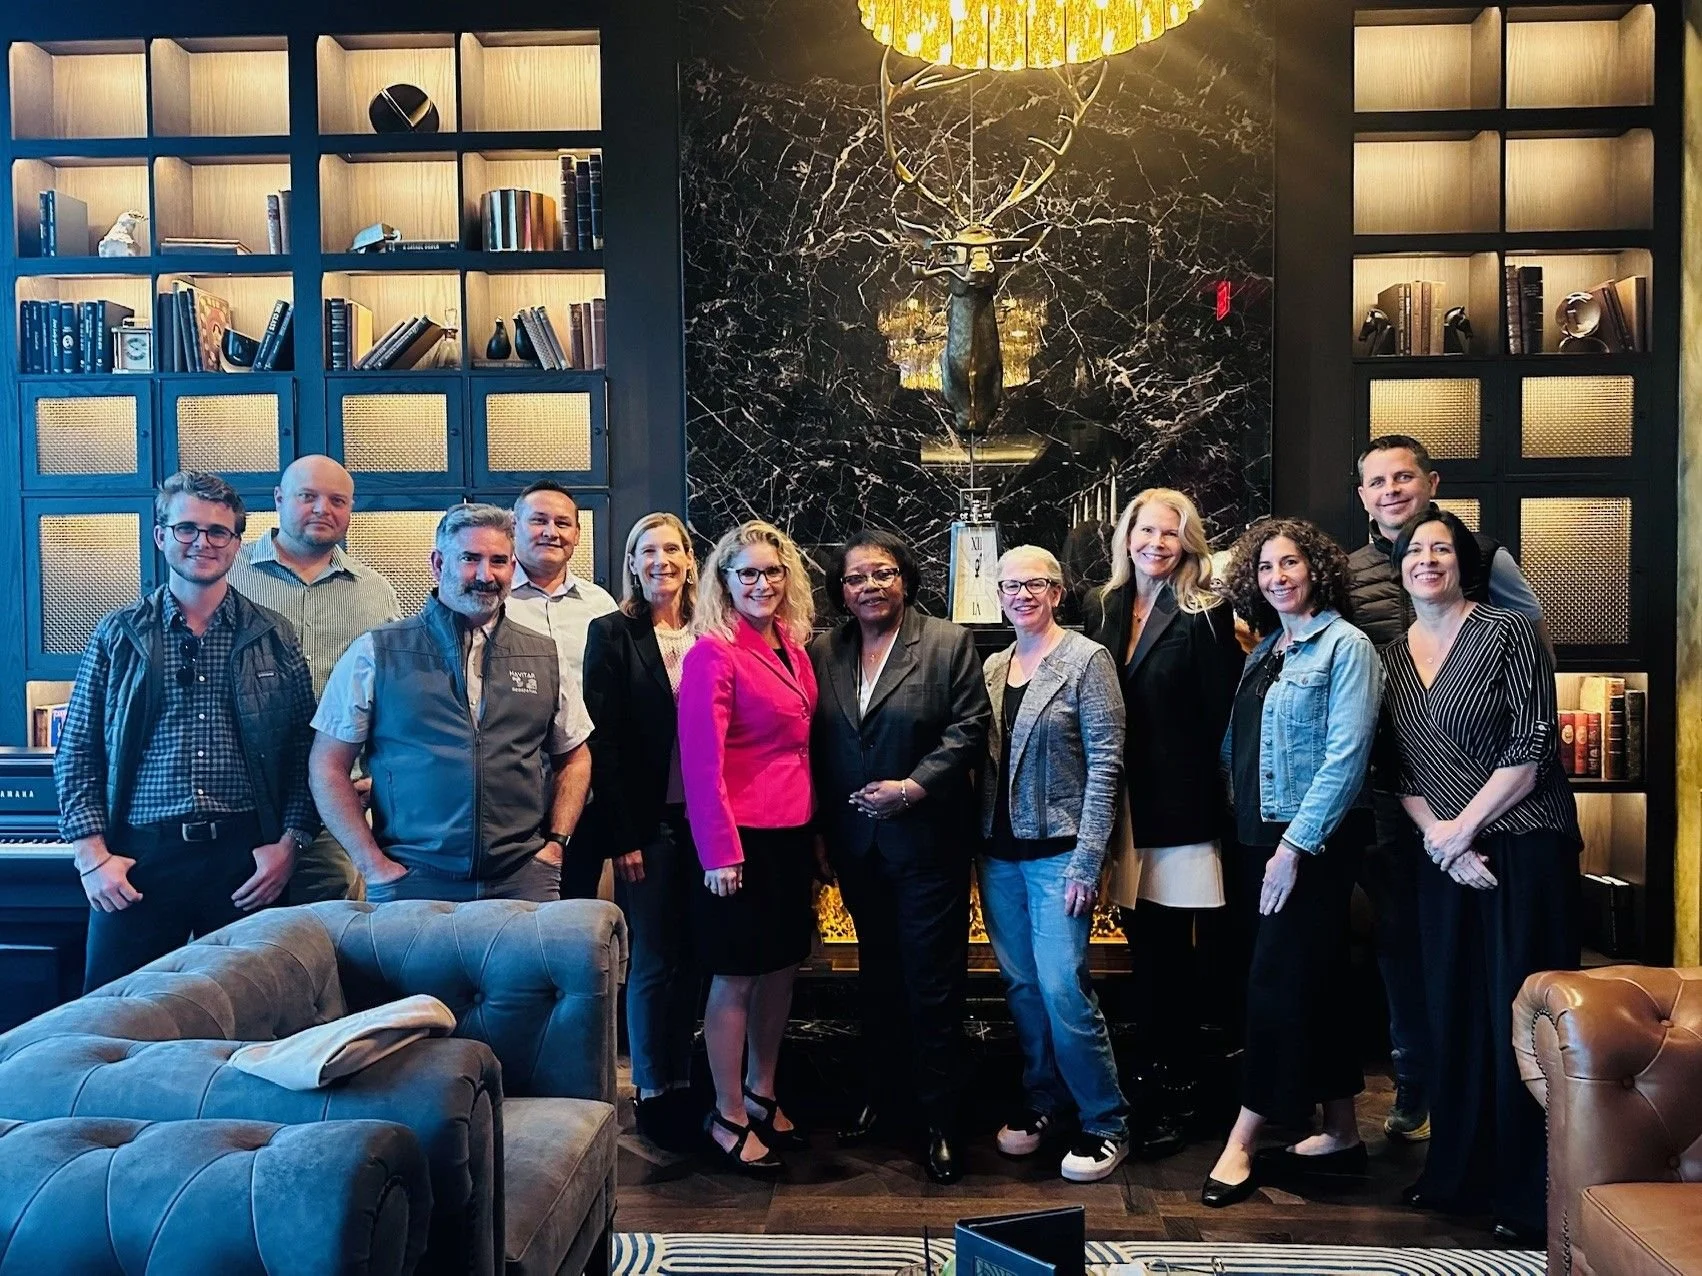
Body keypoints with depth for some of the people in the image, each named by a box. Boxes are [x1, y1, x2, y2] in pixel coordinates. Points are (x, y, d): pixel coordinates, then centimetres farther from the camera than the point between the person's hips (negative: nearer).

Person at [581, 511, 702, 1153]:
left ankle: (683, 1081, 25)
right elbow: (603, 741, -7)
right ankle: (653, 1092, 19)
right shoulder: (612, 633, -3)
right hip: (648, 824, -3)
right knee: (653, 961, 4)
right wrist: (622, 835, -10)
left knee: (692, 956, 10)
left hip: (703, 822, 3)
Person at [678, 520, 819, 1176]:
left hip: (792, 833, 7)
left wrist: (815, 828, 12)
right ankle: (728, 1117, 19)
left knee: (781, 967, 16)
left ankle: (762, 1094, 33)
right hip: (742, 838, -7)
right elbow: (701, 759, -16)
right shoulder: (713, 653, -13)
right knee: (736, 977, 4)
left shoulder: (793, 645, 9)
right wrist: (721, 850, -18)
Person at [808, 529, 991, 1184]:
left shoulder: (949, 644, -4)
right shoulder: (822, 651, 6)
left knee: (932, 981, 2)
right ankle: (880, 1094, 34)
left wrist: (913, 787, -18)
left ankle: (940, 1121, 14)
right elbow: (812, 742, 8)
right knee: (877, 974, 18)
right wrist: (823, 823, 2)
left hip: (927, 840, -4)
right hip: (855, 844, 4)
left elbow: (968, 729, -9)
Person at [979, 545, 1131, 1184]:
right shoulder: (992, 667, 11)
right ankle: (1042, 1099, 30)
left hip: (1058, 852, -6)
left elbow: (1106, 763, -10)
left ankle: (1105, 1121, 10)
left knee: (1063, 987, -7)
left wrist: (1086, 861, -15)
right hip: (1000, 852, 6)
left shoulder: (1087, 659, -6)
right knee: (1021, 984, 12)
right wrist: (979, 841, 6)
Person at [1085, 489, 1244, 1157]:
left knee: (1173, 948, 2)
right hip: (1122, 801, 4)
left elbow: (1222, 715, -6)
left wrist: (1211, 795, -9)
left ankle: (1170, 1093, 15)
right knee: (1143, 945, 10)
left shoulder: (1206, 614, -4)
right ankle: (1152, 1081, 23)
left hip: (1180, 805, -4)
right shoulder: (1106, 610, 10)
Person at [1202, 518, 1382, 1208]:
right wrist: (1244, 840, 8)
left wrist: (1295, 846, -19)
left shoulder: (1345, 645, -8)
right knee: (1314, 988, 13)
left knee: (1277, 986, -4)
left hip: (1311, 846, -7)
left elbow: (1345, 758, -16)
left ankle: (1242, 1144, 4)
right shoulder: (1263, 652, 13)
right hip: (1257, 840, 7)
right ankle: (1341, 1135, 24)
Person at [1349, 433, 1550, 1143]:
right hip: (1386, 785, 3)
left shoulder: (1482, 558, 1)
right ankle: (1414, 1090, 26)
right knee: (1400, 937, 11)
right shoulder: (1346, 573, 7)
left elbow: (1538, 648, 5)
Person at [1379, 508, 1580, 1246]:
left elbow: (1532, 750, -11)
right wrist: (1436, 835, -6)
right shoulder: (1391, 658, 10)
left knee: (1520, 1017, -1)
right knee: (1454, 1012, 10)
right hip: (1444, 855, 5)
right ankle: (1457, 1175, 24)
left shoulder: (1507, 633, -5)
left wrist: (1463, 827, -11)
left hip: (1524, 847, -5)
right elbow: (1399, 770, 10)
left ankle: (1531, 1198, 11)